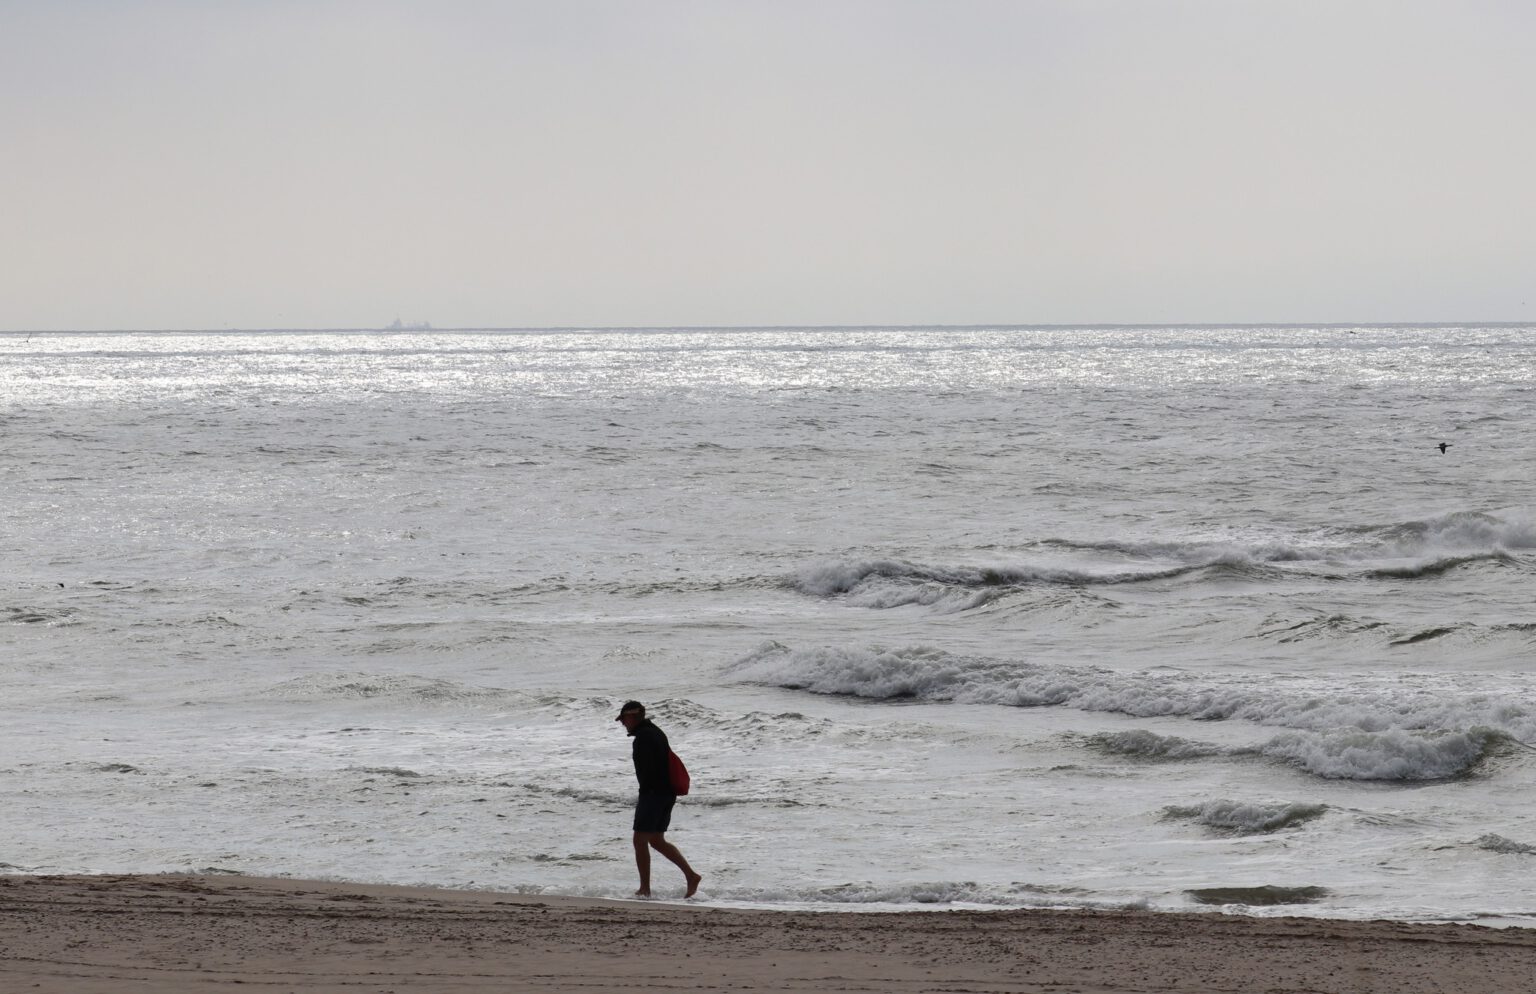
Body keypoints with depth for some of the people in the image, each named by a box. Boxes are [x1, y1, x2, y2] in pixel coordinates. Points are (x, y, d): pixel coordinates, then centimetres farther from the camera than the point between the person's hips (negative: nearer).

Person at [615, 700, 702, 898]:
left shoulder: (643, 736, -15)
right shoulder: (656, 732, 17)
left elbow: (647, 769, -23)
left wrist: (643, 796, -15)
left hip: (653, 793, -10)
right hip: (668, 795, 10)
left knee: (640, 841, -4)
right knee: (657, 841, 16)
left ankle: (645, 889, -3)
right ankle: (691, 876, 10)